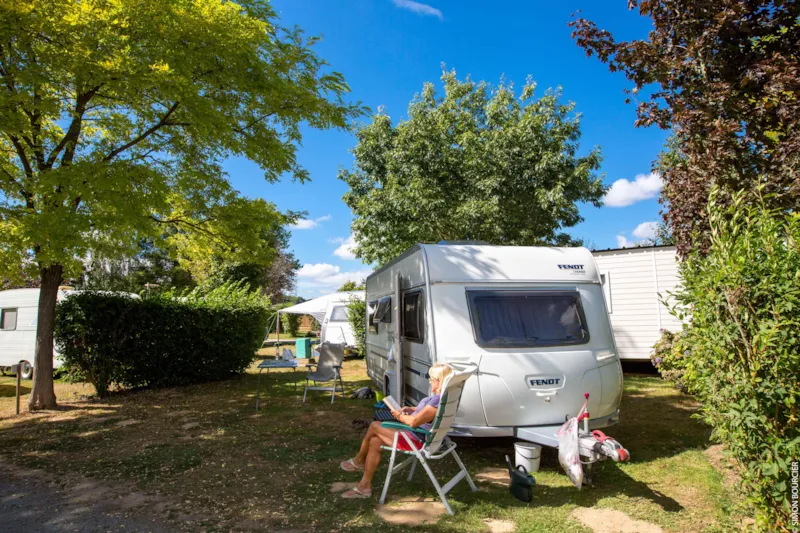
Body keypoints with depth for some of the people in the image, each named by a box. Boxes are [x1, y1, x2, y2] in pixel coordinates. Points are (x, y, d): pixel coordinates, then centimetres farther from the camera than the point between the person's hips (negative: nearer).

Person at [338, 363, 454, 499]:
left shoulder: (438, 400, -27)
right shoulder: (440, 397, 5)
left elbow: (414, 421, -28)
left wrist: (400, 416, -9)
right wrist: (411, 409, 11)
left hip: (416, 441, -10)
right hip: (416, 435, 10)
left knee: (374, 426, -3)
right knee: (374, 442, 4)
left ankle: (358, 461, 17)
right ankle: (364, 486, 15)